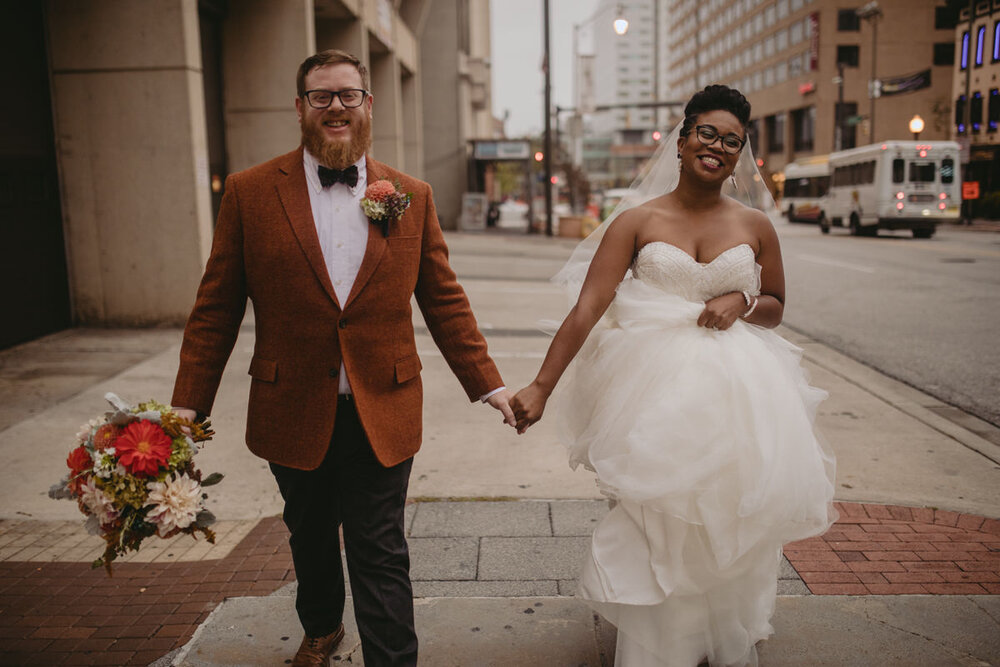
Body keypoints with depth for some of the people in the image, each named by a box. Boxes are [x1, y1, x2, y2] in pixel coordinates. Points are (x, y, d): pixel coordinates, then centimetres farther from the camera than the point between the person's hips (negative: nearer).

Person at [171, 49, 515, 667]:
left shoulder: (413, 196, 1)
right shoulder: (250, 192, -2)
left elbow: (444, 300, 3)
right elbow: (216, 307, -1)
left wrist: (487, 383, -1)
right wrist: (189, 403, -3)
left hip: (382, 413, -1)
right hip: (293, 412, 2)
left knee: (381, 556, 3)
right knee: (309, 537, 23)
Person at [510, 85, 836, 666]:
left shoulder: (755, 226, 5)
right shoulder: (637, 221, -2)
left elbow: (775, 308, 16)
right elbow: (587, 308, -10)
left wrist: (741, 301, -8)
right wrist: (542, 386, -18)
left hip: (736, 395, 2)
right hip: (657, 391, -2)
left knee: (730, 527, 12)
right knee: (655, 529, 5)